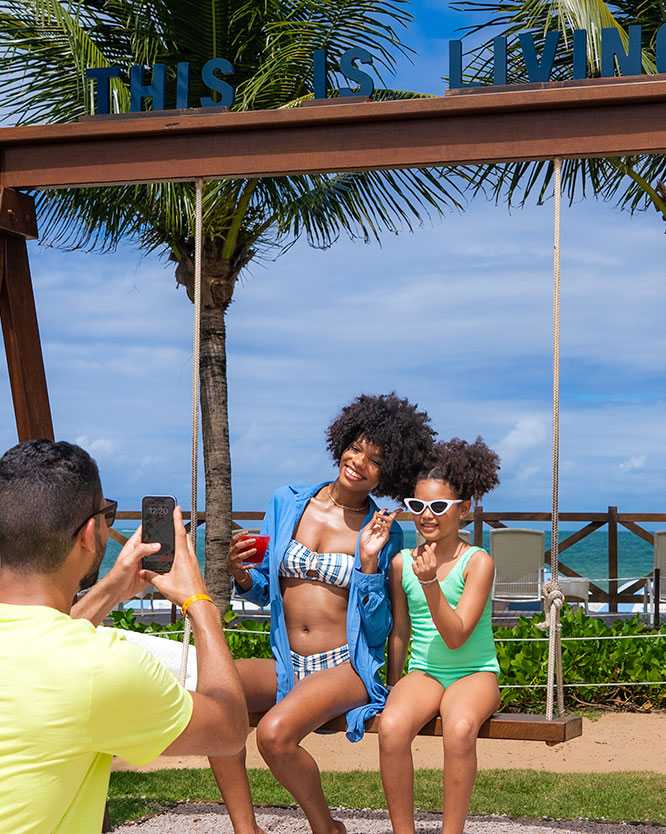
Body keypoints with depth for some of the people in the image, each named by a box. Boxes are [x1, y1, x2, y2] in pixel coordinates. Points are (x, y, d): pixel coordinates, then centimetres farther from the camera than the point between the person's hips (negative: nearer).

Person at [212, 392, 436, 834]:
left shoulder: (384, 533, -1)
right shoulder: (287, 503, 6)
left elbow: (378, 630, -3)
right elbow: (263, 590, 13)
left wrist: (369, 562, -15)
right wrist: (240, 572, -9)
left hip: (346, 668, -4)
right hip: (287, 666, 4)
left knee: (275, 733, -30)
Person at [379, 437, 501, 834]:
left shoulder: (478, 562, -7)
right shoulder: (402, 563, 4)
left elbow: (455, 637, -14)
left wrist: (430, 583, -25)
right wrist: (394, 687, 14)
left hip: (475, 672, -3)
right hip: (423, 672, 3)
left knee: (460, 727, -37)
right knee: (392, 726, -31)